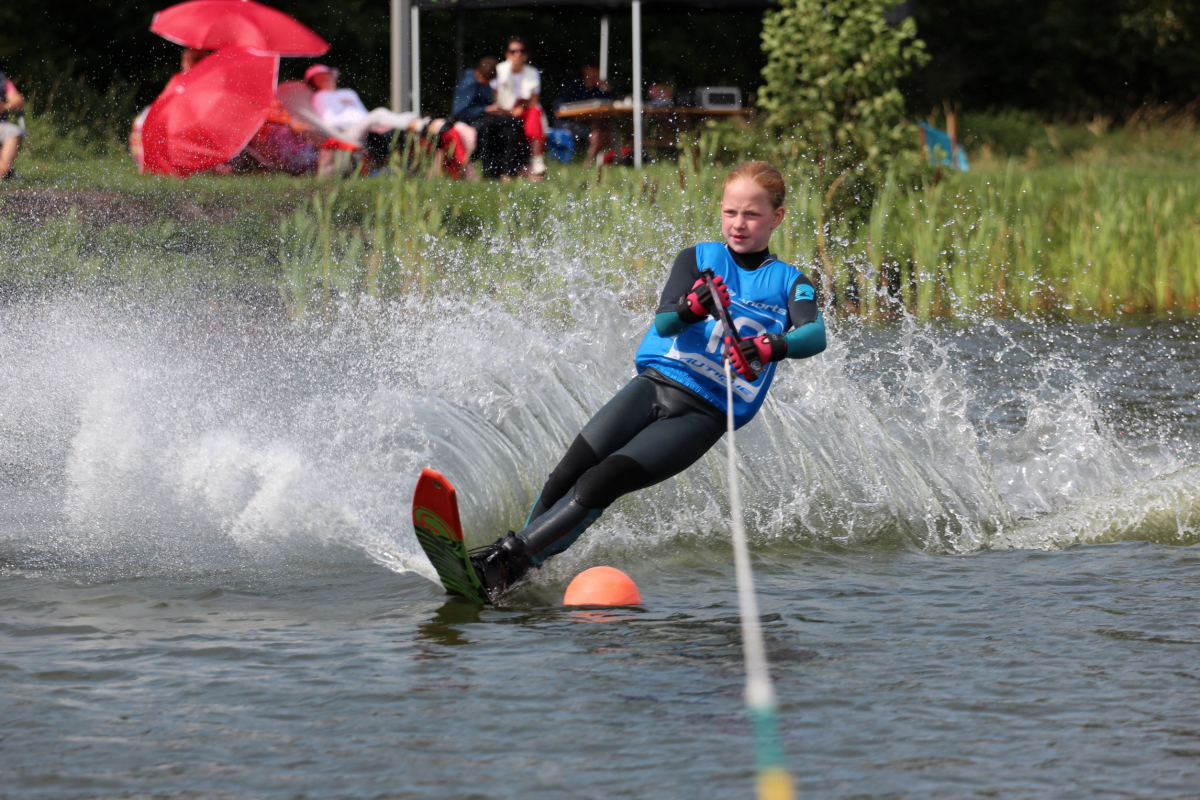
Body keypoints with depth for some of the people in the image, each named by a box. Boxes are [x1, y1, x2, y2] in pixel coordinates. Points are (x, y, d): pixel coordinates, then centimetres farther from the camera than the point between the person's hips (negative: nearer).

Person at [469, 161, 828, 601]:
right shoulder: (698, 259, 11)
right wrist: (693, 308, -29)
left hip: (703, 415, -3)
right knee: (567, 474, -15)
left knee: (599, 484, -20)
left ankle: (506, 565, -25)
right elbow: (663, 323, -5)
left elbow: (815, 335, -14)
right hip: (654, 384, 3)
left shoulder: (790, 283, 6)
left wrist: (771, 346, -35)